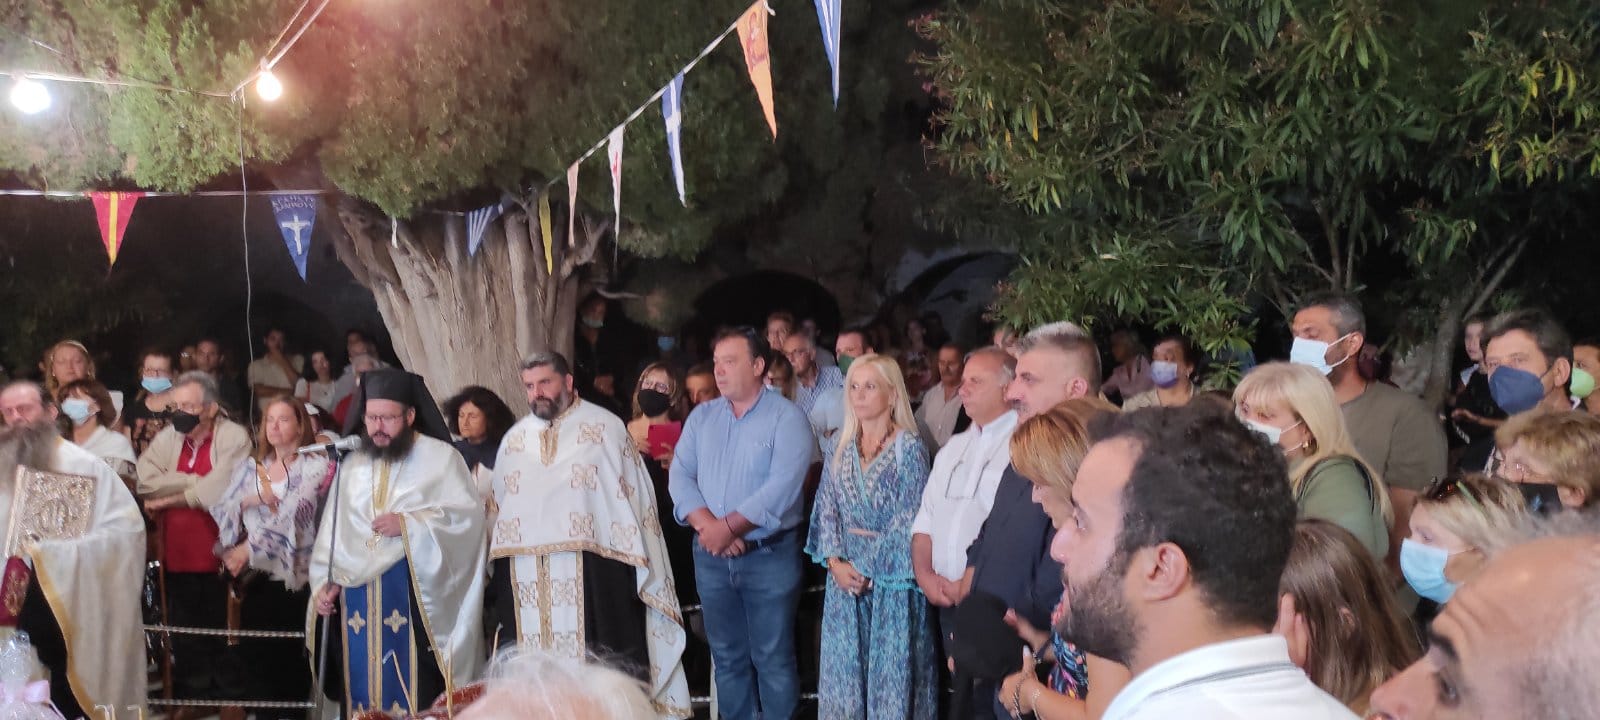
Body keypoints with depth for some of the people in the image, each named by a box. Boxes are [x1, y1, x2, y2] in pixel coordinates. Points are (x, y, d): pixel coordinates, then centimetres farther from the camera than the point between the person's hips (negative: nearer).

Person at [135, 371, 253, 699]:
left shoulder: (234, 437, -7)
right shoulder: (167, 437, 8)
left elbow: (216, 492, -19)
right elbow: (145, 481, -6)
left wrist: (165, 501, -7)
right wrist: (195, 482, -14)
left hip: (218, 560, -5)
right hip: (176, 558, 5)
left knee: (221, 640, 5)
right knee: (185, 643, 13)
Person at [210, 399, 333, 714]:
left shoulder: (315, 465, -2)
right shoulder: (249, 467, 14)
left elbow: (294, 515, -14)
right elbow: (219, 510, 8)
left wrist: (249, 548, -16)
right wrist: (246, 501, -12)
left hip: (292, 575, -4)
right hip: (253, 576, 4)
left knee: (289, 657, -2)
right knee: (254, 653, 4)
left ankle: (291, 712, 9)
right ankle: (264, 711, 14)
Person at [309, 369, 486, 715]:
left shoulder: (440, 457, 1)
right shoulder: (351, 466, 15)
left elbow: (467, 514, -9)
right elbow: (331, 532, 13)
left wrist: (407, 524, -15)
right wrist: (324, 583, 1)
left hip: (416, 598, -4)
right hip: (357, 600, 4)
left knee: (412, 685, -7)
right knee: (364, 685, 5)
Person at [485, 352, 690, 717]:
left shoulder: (605, 427, 1)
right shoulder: (514, 440, 16)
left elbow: (634, 494, 0)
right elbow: (499, 505, 19)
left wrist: (638, 563, -5)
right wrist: (498, 570, 12)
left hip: (591, 570, -4)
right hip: (526, 577, 4)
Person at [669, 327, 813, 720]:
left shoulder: (786, 417, -7)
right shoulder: (701, 417, 9)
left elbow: (782, 486, -18)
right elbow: (680, 476, 1)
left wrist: (729, 527, -19)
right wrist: (707, 526, -16)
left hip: (770, 556, -5)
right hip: (711, 557, 5)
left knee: (773, 659, 1)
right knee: (727, 657, 13)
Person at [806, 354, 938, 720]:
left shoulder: (909, 448, -8)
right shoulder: (841, 447, 7)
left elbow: (909, 521, -12)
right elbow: (826, 508, 6)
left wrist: (868, 566, -14)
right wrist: (835, 562, -9)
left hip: (890, 579, -4)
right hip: (844, 575, 5)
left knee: (892, 669, 2)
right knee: (845, 667, 9)